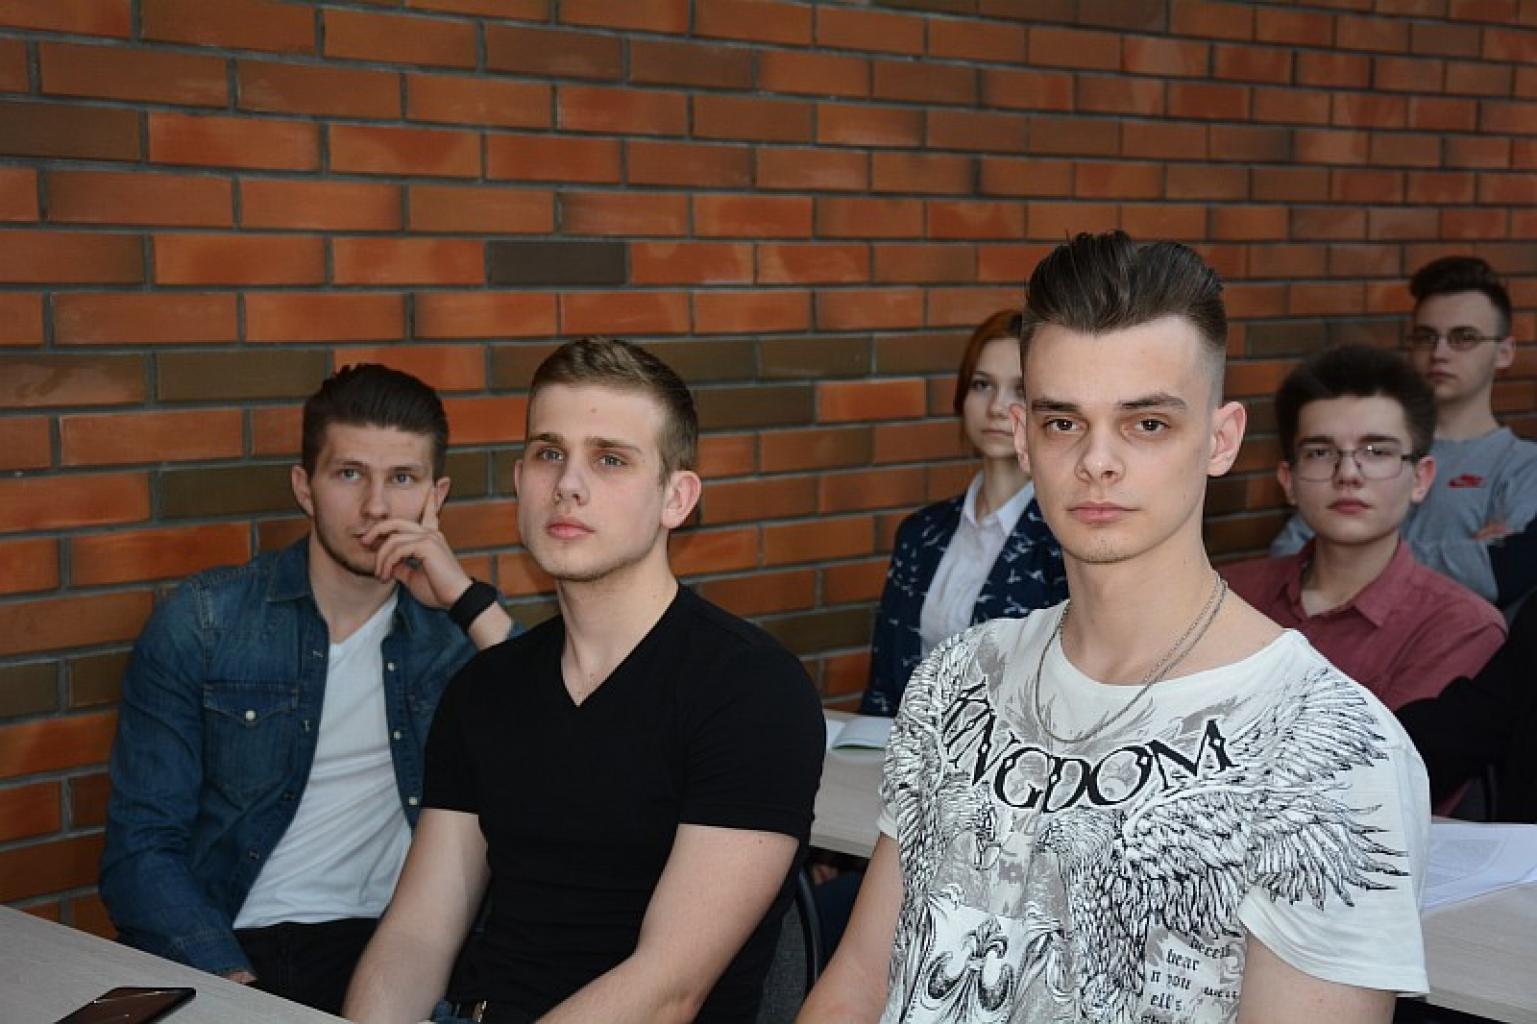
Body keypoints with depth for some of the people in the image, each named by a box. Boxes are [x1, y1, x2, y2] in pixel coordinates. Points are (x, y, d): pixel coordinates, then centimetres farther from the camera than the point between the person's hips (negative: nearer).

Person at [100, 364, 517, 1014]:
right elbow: (141, 851, -2)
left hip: (396, 943, 1)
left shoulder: (454, 625, 5)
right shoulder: (199, 625, 0)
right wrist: (236, 983, -18)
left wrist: (471, 600, -13)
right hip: (232, 950, -1)